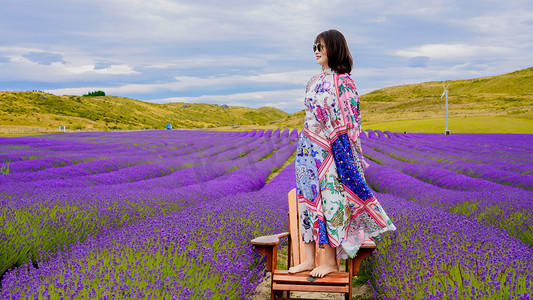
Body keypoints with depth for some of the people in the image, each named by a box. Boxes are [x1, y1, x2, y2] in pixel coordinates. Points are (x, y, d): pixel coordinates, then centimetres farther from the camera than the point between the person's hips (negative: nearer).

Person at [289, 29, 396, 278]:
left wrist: (342, 153, -16)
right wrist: (305, 146, 17)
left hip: (330, 150, -8)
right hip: (308, 149, 8)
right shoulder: (315, 81, 15)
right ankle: (309, 259, 14)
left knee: (329, 199, -4)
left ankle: (331, 262, 7)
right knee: (308, 198, 7)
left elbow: (347, 122, -11)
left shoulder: (343, 82, -8)